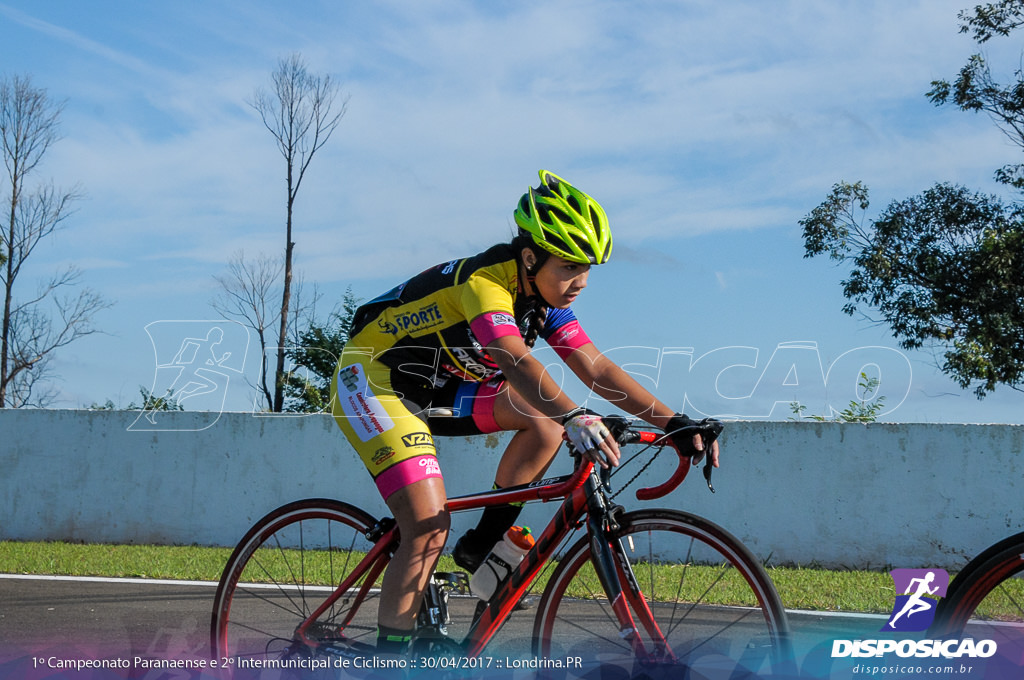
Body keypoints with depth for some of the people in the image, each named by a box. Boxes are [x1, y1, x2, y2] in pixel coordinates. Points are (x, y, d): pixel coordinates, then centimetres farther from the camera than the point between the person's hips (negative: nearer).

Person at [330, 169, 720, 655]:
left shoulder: (544, 296, -4)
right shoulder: (485, 281, -28)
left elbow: (596, 368, -7)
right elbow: (516, 361, -45)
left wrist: (674, 423, -16)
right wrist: (575, 419, -60)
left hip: (435, 390, 8)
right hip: (372, 380, -8)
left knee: (547, 419, -9)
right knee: (429, 528, -22)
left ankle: (482, 546, 1)